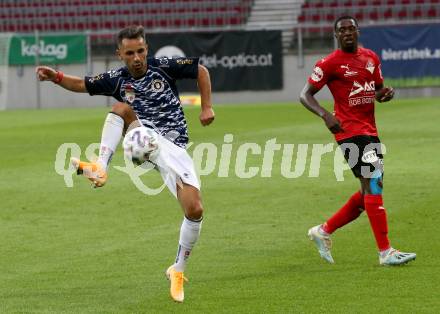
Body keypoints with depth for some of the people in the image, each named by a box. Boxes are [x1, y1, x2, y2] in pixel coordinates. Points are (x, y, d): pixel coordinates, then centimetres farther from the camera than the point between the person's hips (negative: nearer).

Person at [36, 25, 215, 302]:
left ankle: (178, 271, 4)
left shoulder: (163, 67, 1)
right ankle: (100, 168, -38)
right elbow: (82, 84, 10)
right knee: (121, 108, -27)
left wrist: (207, 107, 4)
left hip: (173, 148, -1)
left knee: (195, 210, -17)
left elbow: (201, 70, 12)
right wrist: (56, 77, -10)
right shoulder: (117, 80, 7)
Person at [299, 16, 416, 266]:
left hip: (370, 131, 8)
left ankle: (324, 231, 25)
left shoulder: (371, 58, 12)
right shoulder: (330, 63, -7)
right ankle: (385, 252, -13)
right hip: (350, 131, -8)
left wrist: (385, 93, -1)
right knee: (373, 185, -15)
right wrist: (325, 115, -23)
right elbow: (305, 95, -6)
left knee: (370, 192, 11)